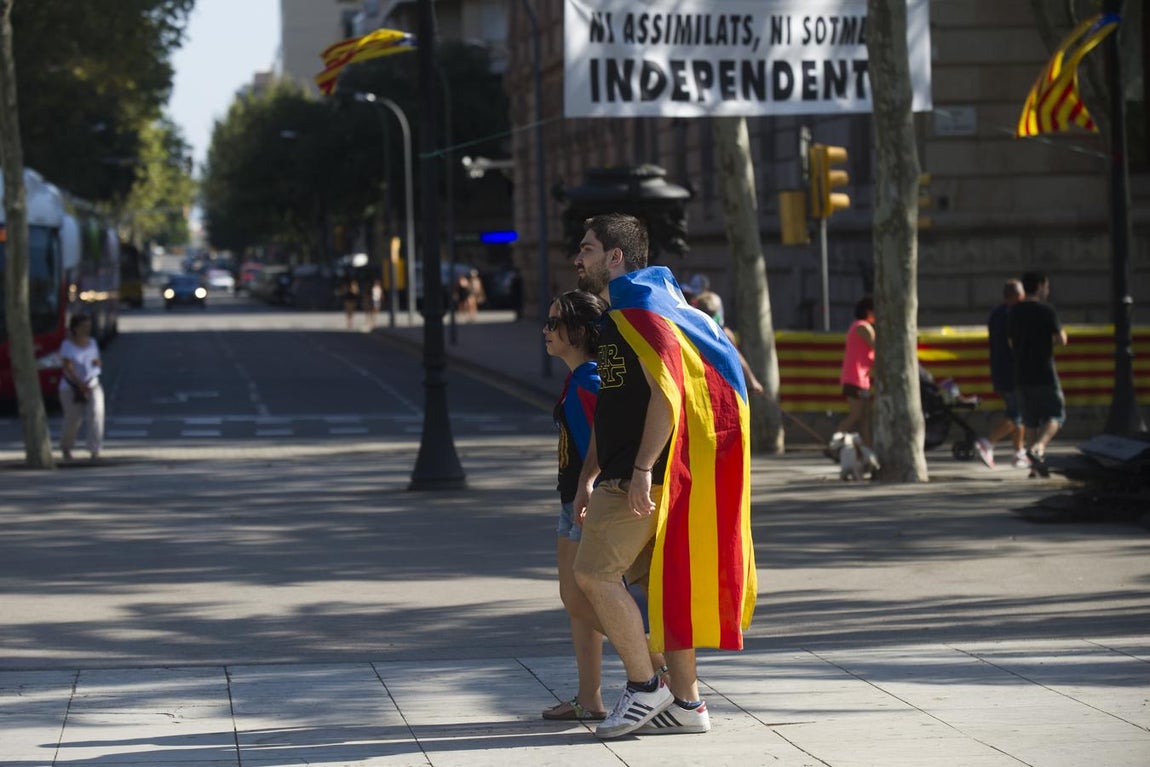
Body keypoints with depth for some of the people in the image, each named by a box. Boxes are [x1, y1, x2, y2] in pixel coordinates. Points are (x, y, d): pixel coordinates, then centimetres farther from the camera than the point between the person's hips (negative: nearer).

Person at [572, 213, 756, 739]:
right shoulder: (617, 319, 21)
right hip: (626, 474, 10)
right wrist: (588, 475, 23)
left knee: (594, 571, -12)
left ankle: (644, 686, -5)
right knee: (659, 581, 10)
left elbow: (667, 395, -22)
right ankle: (685, 704, 12)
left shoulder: (639, 314, -12)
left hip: (643, 477, -10)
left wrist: (642, 469, -26)